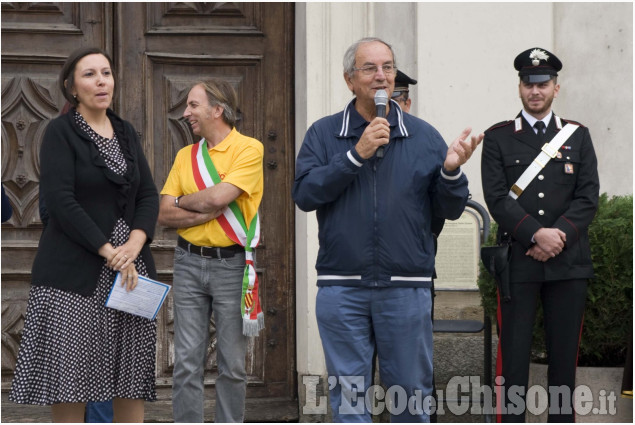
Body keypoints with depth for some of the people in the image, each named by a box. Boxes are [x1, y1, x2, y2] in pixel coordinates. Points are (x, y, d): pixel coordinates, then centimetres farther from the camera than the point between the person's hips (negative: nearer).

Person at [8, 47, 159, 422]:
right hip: (75, 272, -5)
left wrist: (135, 243, -10)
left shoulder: (126, 132, 15)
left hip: (130, 267, 5)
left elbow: (148, 194, 9)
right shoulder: (61, 131, -2)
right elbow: (60, 201, -12)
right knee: (71, 378, -5)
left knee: (132, 376, 2)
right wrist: (109, 252, -15)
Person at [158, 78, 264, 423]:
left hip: (232, 263, -4)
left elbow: (219, 197, -18)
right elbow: (164, 214, 4)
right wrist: (206, 212, -11)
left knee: (232, 364, 3)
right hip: (189, 262, 4)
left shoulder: (248, 149, -5)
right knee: (187, 361, 1)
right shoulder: (186, 156, 11)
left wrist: (182, 201, -1)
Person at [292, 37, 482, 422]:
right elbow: (305, 194, -9)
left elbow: (450, 210, 6)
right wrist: (356, 154, -15)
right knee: (349, 393, 5)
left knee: (411, 390, 6)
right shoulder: (324, 134, 5)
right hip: (342, 286, 0)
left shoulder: (424, 136, 7)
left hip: (406, 287, 1)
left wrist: (451, 171, -14)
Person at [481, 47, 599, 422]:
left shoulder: (578, 136, 10)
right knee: (514, 353, -2)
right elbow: (497, 198, -5)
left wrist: (558, 236, -12)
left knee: (564, 353, 5)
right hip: (518, 262, -2)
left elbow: (589, 197, 2)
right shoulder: (498, 138, 5)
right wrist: (537, 235, -16)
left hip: (568, 263, 2)